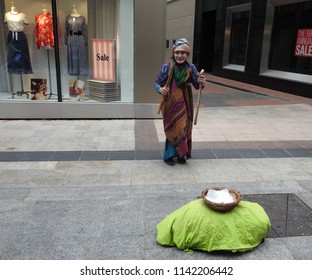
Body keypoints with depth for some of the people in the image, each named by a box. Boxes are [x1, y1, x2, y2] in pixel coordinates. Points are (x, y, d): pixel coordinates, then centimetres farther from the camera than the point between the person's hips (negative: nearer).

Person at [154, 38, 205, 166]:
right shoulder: (166, 67, -12)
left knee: (184, 128, 12)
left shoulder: (191, 68, -6)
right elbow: (157, 83, -6)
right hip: (171, 104, -3)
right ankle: (169, 155, 17)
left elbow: (197, 85, -1)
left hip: (185, 104, 3)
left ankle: (181, 154, 30)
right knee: (172, 129, 1)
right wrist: (160, 89, -28)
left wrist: (201, 83, -24)